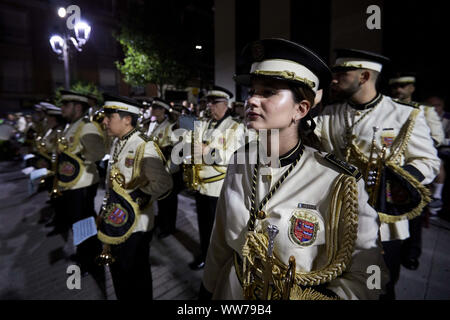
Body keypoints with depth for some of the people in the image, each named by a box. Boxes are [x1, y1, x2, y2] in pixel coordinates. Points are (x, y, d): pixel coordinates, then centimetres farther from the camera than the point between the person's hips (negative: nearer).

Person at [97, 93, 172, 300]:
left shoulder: (144, 147, -19)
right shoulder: (116, 144, 7)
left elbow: (163, 183, -25)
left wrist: (136, 199, -23)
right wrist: (105, 211, 14)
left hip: (135, 226, -8)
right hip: (115, 223, 8)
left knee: (136, 277, 12)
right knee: (118, 273, 24)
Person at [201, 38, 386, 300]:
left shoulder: (339, 183, -24)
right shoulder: (240, 162, -12)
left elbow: (363, 274, -15)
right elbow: (220, 243, -1)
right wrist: (209, 290, 6)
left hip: (303, 293, -2)